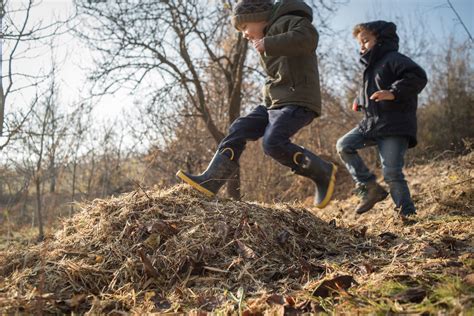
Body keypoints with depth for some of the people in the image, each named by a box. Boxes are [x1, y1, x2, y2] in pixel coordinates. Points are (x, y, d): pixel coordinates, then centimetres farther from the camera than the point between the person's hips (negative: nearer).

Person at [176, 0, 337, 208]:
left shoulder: (286, 22, -2)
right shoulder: (271, 34, 26)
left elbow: (308, 37, -25)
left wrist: (269, 44, -21)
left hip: (297, 101, -9)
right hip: (274, 102, 9)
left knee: (273, 142, -26)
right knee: (239, 129, -2)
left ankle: (323, 173, -6)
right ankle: (210, 181, -5)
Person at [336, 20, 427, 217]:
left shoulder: (394, 59, -6)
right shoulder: (371, 66, 22)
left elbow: (418, 77, -19)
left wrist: (393, 92, -29)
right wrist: (360, 101, 19)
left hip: (395, 126, -9)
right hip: (371, 123, 9)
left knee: (392, 173, -14)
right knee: (343, 145, -1)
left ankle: (408, 213, 0)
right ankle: (370, 188, 2)